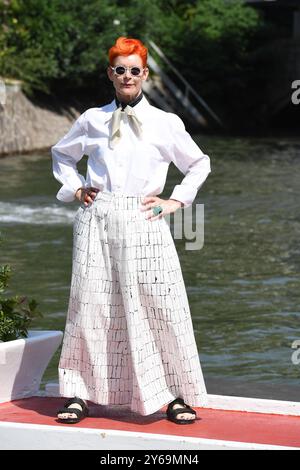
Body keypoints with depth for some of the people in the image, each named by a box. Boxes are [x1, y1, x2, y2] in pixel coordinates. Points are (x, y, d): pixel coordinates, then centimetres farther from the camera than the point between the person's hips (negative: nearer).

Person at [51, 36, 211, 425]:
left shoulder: (165, 124, 8)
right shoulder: (92, 120, 10)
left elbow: (199, 164, 19)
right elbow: (61, 154, 27)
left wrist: (175, 201, 8)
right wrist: (75, 188, 13)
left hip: (143, 223, -1)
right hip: (96, 222, 1)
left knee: (160, 306, -4)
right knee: (90, 305, 1)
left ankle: (176, 396, 6)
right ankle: (79, 394, 11)